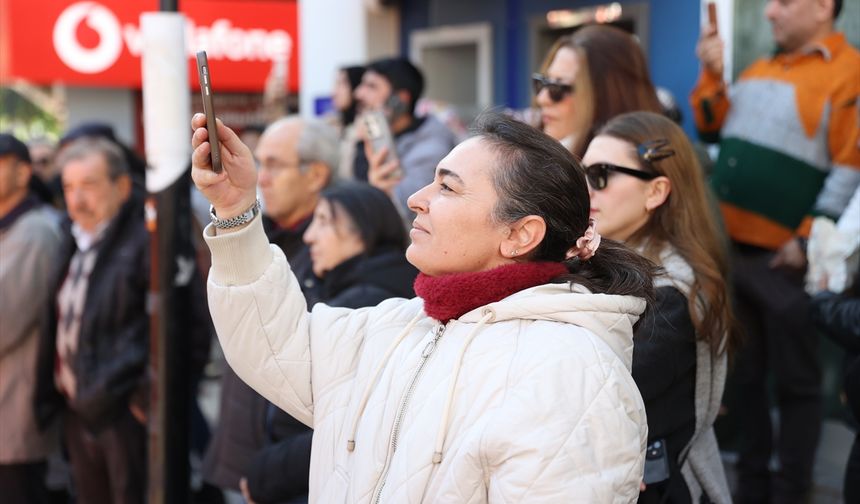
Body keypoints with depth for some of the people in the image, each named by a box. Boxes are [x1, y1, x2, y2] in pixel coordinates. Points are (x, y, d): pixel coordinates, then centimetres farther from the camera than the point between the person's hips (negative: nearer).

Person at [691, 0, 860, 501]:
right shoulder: (759, 69, 15)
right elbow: (714, 129, 22)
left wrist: (811, 239, -18)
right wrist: (713, 73, 7)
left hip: (784, 255, -7)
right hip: (728, 247, 7)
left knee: (794, 381, 5)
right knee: (741, 373, 15)